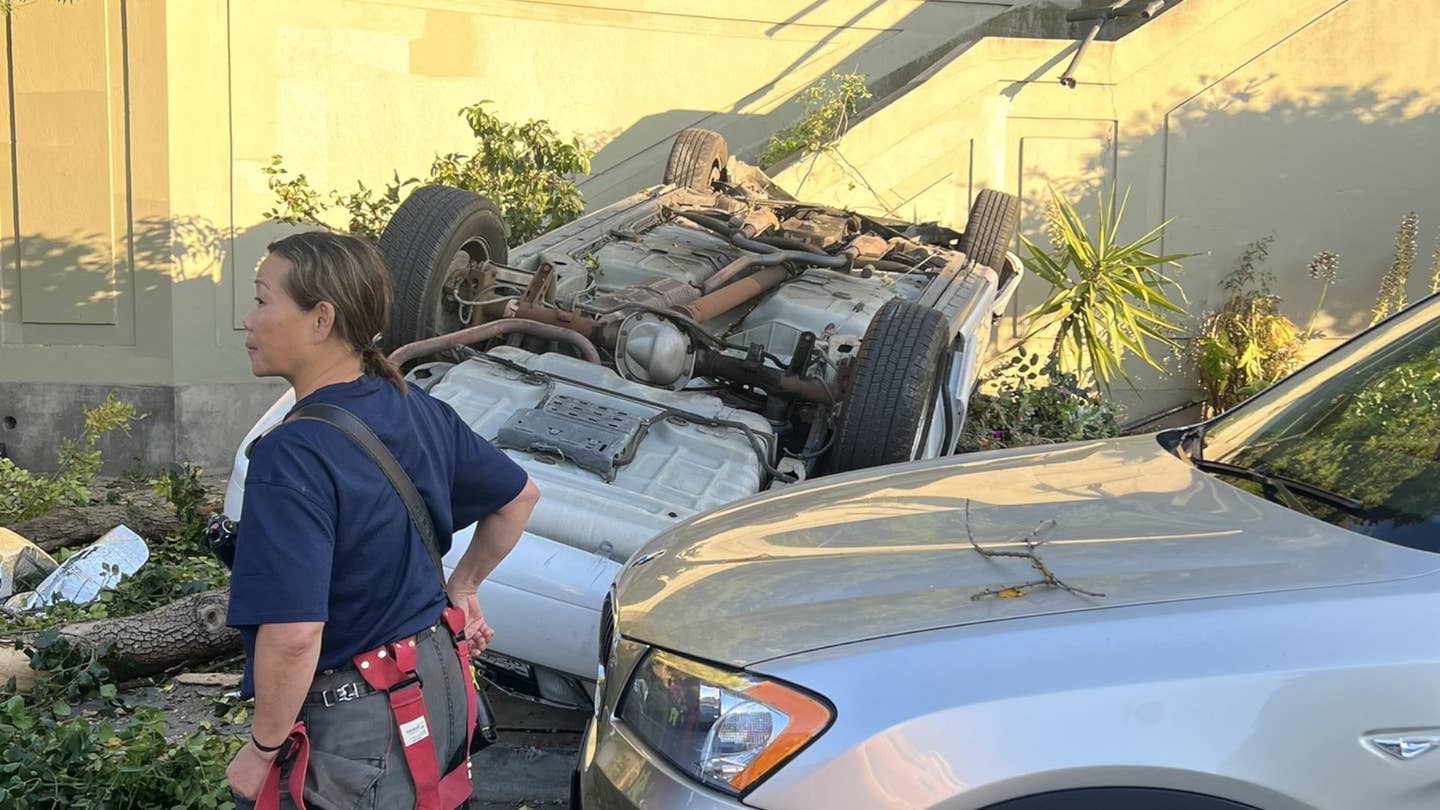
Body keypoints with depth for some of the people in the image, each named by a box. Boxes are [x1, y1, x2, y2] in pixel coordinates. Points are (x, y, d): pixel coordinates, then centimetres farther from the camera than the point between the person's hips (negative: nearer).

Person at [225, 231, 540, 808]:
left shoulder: (293, 457, -25)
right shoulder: (418, 410, -1)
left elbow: (293, 634, -31)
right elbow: (518, 497, 13)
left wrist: (263, 749, -17)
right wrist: (461, 590, 22)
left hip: (352, 727, -8)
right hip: (439, 681, 8)